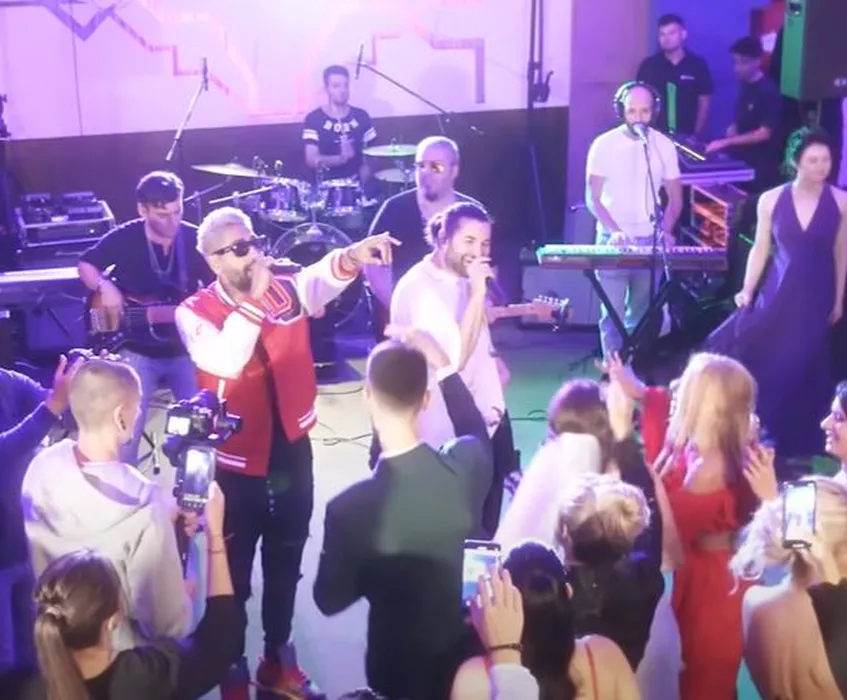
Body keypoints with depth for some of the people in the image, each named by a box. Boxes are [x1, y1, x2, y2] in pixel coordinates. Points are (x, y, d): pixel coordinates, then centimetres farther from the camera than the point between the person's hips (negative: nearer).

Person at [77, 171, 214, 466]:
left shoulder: (195, 239, -7)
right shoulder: (124, 238, -10)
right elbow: (85, 265, 5)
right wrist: (104, 286, -14)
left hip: (184, 349, 2)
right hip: (138, 351, -1)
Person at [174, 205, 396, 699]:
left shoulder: (287, 288, -3)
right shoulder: (195, 312, -12)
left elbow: (324, 277, -26)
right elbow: (224, 362, -31)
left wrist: (353, 257, -47)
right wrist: (255, 298, -31)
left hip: (292, 452, 4)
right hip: (237, 464, -4)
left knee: (287, 564, 20)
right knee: (234, 570, 11)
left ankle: (278, 660, 40)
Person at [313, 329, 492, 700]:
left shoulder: (350, 508, -31)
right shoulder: (469, 463, -23)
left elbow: (329, 601, -12)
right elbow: (475, 430, 6)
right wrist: (443, 365, 7)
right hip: (473, 655, 3)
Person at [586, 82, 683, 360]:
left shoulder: (664, 146, 0)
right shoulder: (604, 144, -7)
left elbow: (675, 198, 7)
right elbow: (592, 198, -6)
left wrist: (665, 232, -11)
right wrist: (615, 231, -21)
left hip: (649, 242, 2)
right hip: (612, 241, -2)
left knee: (641, 314, 11)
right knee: (613, 314, -2)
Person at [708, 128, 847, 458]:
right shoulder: (770, 200, -2)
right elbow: (760, 250, 4)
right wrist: (747, 291, -4)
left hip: (817, 297, -1)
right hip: (777, 293, 1)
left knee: (800, 369, 4)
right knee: (765, 362, 3)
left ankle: (796, 441, 18)